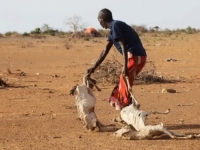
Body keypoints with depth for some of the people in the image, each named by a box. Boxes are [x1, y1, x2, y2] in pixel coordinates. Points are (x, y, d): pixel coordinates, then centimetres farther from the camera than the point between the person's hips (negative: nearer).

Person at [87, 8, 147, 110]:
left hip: (135, 56, -10)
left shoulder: (115, 26, -8)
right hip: (138, 57, 10)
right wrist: (94, 68, 25)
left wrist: (125, 66, -25)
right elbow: (105, 51, 24)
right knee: (123, 83, 16)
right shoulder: (113, 28, 21)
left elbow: (123, 46, -19)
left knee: (125, 84, -7)